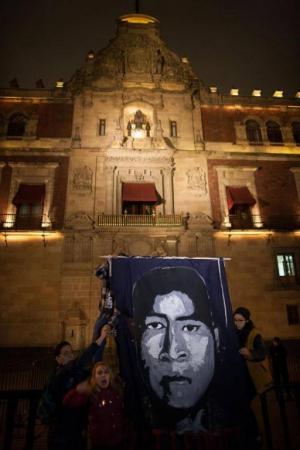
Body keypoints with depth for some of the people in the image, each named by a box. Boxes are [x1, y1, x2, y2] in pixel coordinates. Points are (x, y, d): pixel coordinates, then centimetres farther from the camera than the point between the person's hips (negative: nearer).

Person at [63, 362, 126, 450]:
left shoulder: (115, 393, -2)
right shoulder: (90, 394, -13)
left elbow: (122, 415, 9)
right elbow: (67, 402, -18)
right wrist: (77, 390, -34)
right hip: (99, 443, -3)